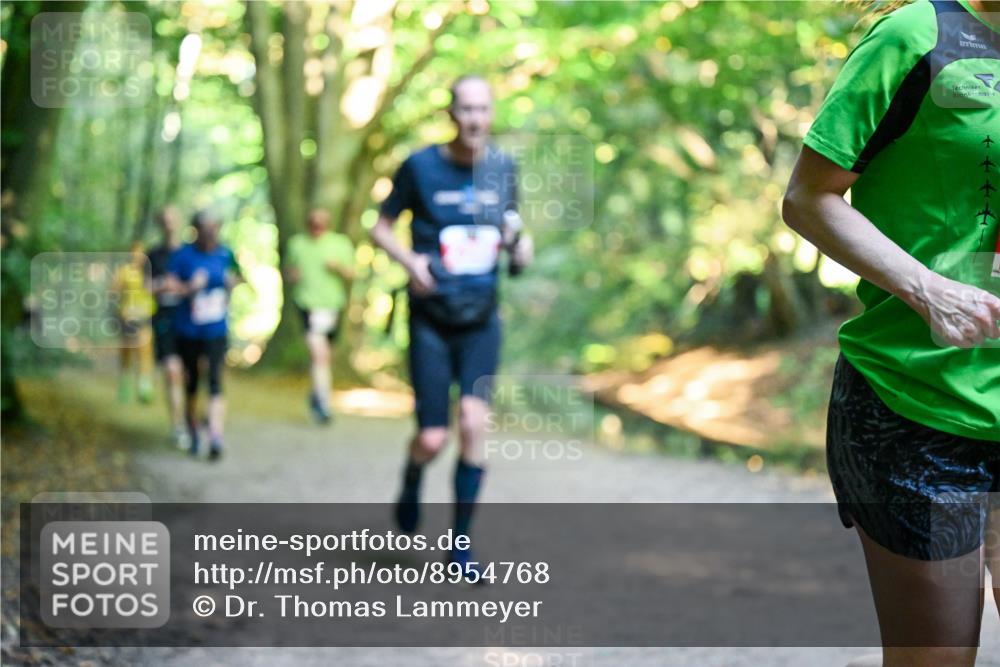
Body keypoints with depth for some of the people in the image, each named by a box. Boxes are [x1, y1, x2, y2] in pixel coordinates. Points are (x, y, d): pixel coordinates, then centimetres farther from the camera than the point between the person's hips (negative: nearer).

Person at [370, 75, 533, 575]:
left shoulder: (502, 168, 3)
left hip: (482, 321, 2)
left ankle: (461, 543, 3)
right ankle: (410, 490, 33)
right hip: (431, 321, -2)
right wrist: (410, 260, -16)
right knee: (433, 438, -4)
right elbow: (380, 227, 2)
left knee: (473, 425, -10)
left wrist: (520, 248, -4)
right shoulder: (420, 167, -7)